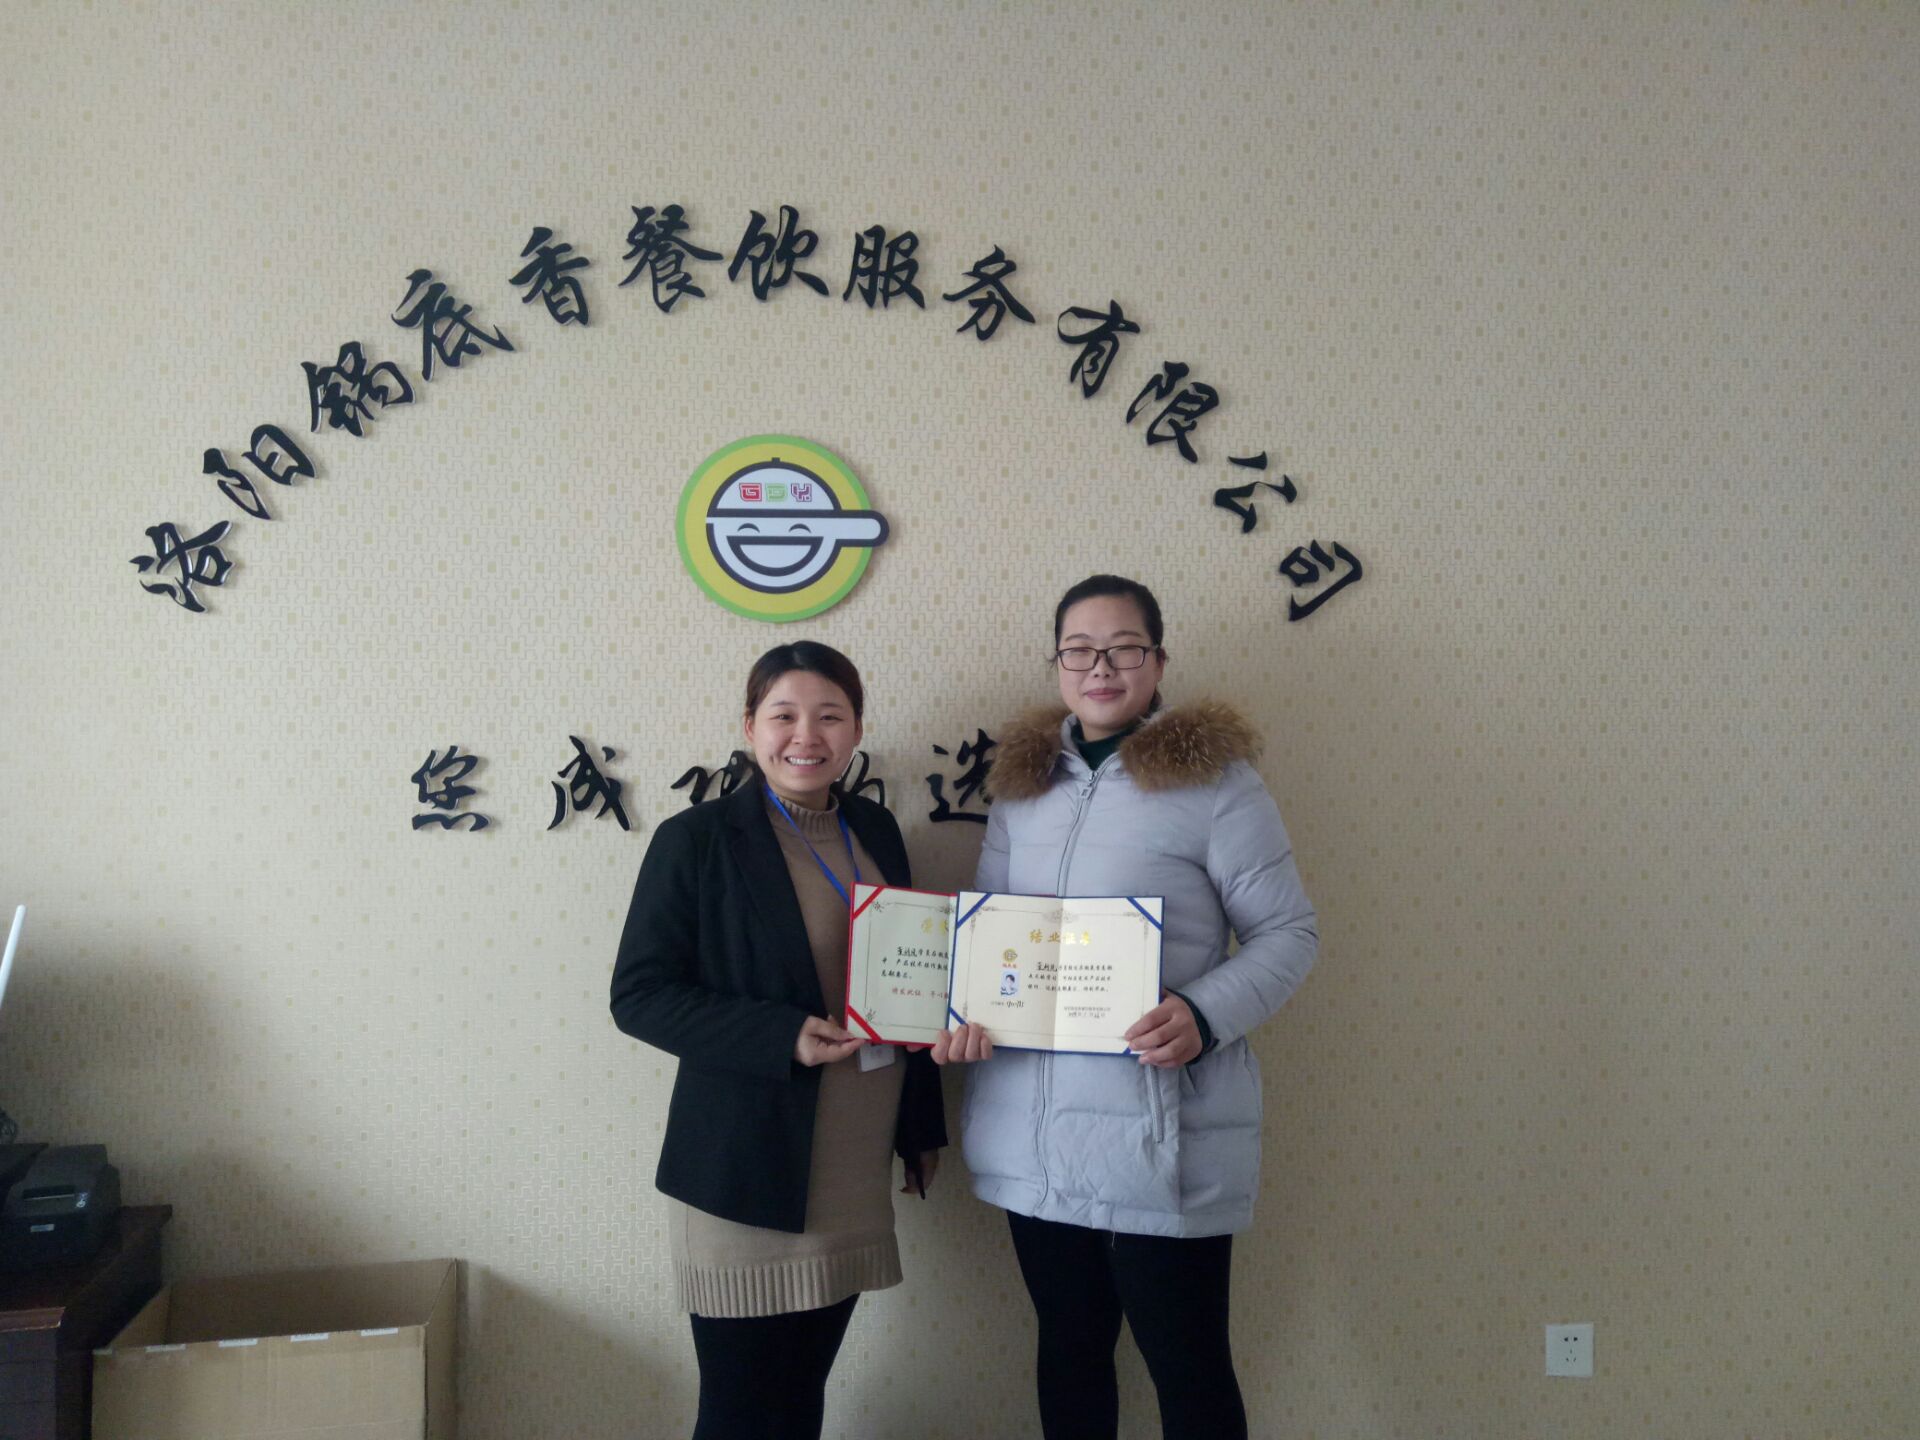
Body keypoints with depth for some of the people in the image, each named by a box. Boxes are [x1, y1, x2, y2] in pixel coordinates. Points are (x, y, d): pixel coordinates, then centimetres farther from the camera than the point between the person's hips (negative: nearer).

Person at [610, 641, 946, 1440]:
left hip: (853, 1174, 5)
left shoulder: (874, 829, 8)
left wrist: (922, 1126, 15)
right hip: (746, 1172, -5)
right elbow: (639, 995, -11)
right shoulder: (696, 839, -9)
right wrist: (782, 1038, -22)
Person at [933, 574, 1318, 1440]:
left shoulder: (1210, 777, -6)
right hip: (1033, 1130, 5)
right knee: (1070, 1344, 18)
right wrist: (963, 1011, -5)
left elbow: (1287, 931, -6)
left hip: (1163, 1127, -5)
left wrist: (1204, 1015, -23)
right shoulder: (1023, 782, 11)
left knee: (1186, 1362, 5)